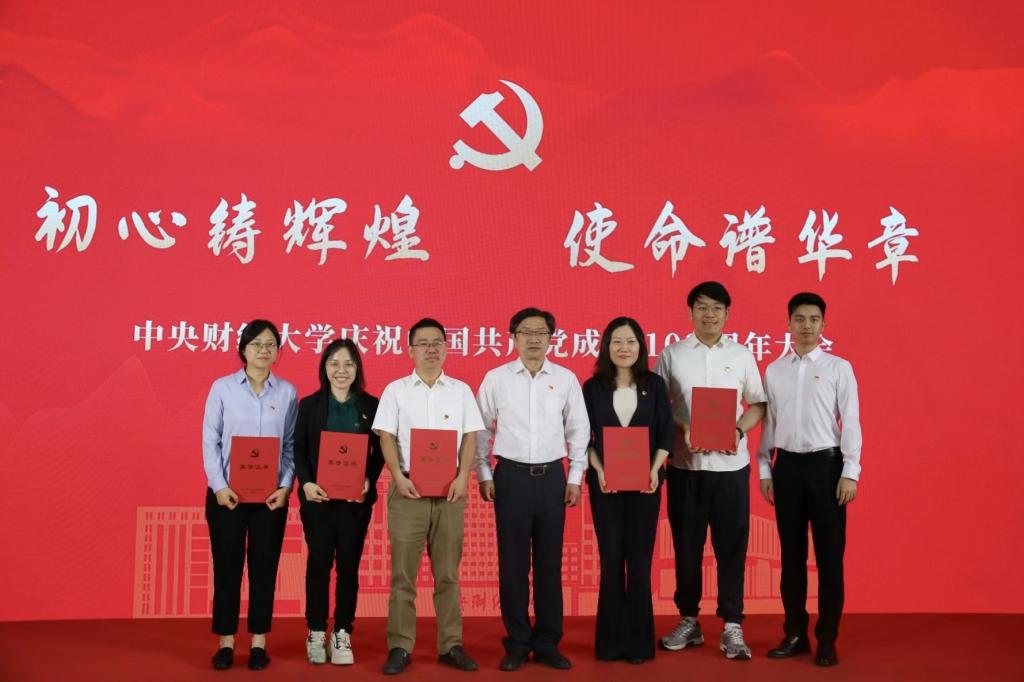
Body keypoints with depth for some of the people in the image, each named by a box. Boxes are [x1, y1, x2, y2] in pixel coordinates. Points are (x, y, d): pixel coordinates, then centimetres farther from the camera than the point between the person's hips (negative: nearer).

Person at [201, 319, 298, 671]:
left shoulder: (287, 392, 4)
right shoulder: (222, 387, 0)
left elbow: (291, 445, 4)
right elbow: (210, 442, -1)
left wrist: (285, 487, -7)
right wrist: (219, 486, -10)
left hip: (270, 495, 1)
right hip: (227, 493, -1)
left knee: (264, 567, 5)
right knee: (227, 566, 3)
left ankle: (259, 643, 15)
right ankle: (226, 642, 14)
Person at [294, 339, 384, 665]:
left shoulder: (371, 405, 5)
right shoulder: (309, 404, 5)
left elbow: (379, 451, 4)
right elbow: (298, 449, 1)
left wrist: (369, 481, -12)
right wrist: (306, 483, -14)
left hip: (356, 497, 0)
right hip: (318, 495, 0)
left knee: (349, 564, 4)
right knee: (318, 562, 4)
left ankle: (342, 635, 13)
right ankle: (316, 633, 15)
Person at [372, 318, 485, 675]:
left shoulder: (461, 390, 9)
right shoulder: (396, 390, 5)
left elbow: (470, 437, 6)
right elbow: (386, 438, 0)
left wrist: (462, 477, -7)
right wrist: (398, 477, -12)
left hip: (449, 490, 2)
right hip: (409, 488, -1)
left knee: (448, 573, 6)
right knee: (403, 573, 0)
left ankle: (451, 645, 13)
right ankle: (400, 647, 6)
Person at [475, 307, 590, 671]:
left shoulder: (566, 379, 4)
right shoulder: (496, 378, 0)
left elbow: (579, 430, 8)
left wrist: (575, 477, 5)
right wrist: (484, 475, 1)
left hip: (552, 478, 1)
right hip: (511, 477, -1)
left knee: (549, 563, 7)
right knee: (513, 563, 4)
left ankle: (547, 643, 17)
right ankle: (517, 643, 15)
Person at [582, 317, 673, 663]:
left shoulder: (655, 385, 3)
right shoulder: (593, 387, 2)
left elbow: (666, 433, 2)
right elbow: (584, 436, 2)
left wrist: (655, 470, -11)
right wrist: (599, 470, -11)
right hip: (605, 482, 0)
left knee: (640, 560, 4)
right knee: (611, 559, 4)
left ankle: (639, 640, 13)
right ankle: (612, 639, 14)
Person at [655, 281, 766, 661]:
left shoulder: (741, 355, 4)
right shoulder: (672, 354, 2)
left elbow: (758, 404, 8)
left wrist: (738, 431, -11)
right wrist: (682, 430, -14)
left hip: (731, 465, 0)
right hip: (685, 464, 0)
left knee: (731, 546, 2)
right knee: (686, 545, 8)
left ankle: (732, 627, 10)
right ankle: (688, 621, 21)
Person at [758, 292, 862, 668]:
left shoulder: (839, 368, -1)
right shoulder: (774, 371, 8)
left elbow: (850, 422, -3)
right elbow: (768, 424, 10)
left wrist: (850, 473, -9)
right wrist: (764, 470, 7)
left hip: (826, 464, -3)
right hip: (787, 465, 3)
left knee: (829, 555, 2)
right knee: (791, 554, 10)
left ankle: (827, 639, 12)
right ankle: (795, 634, 21)